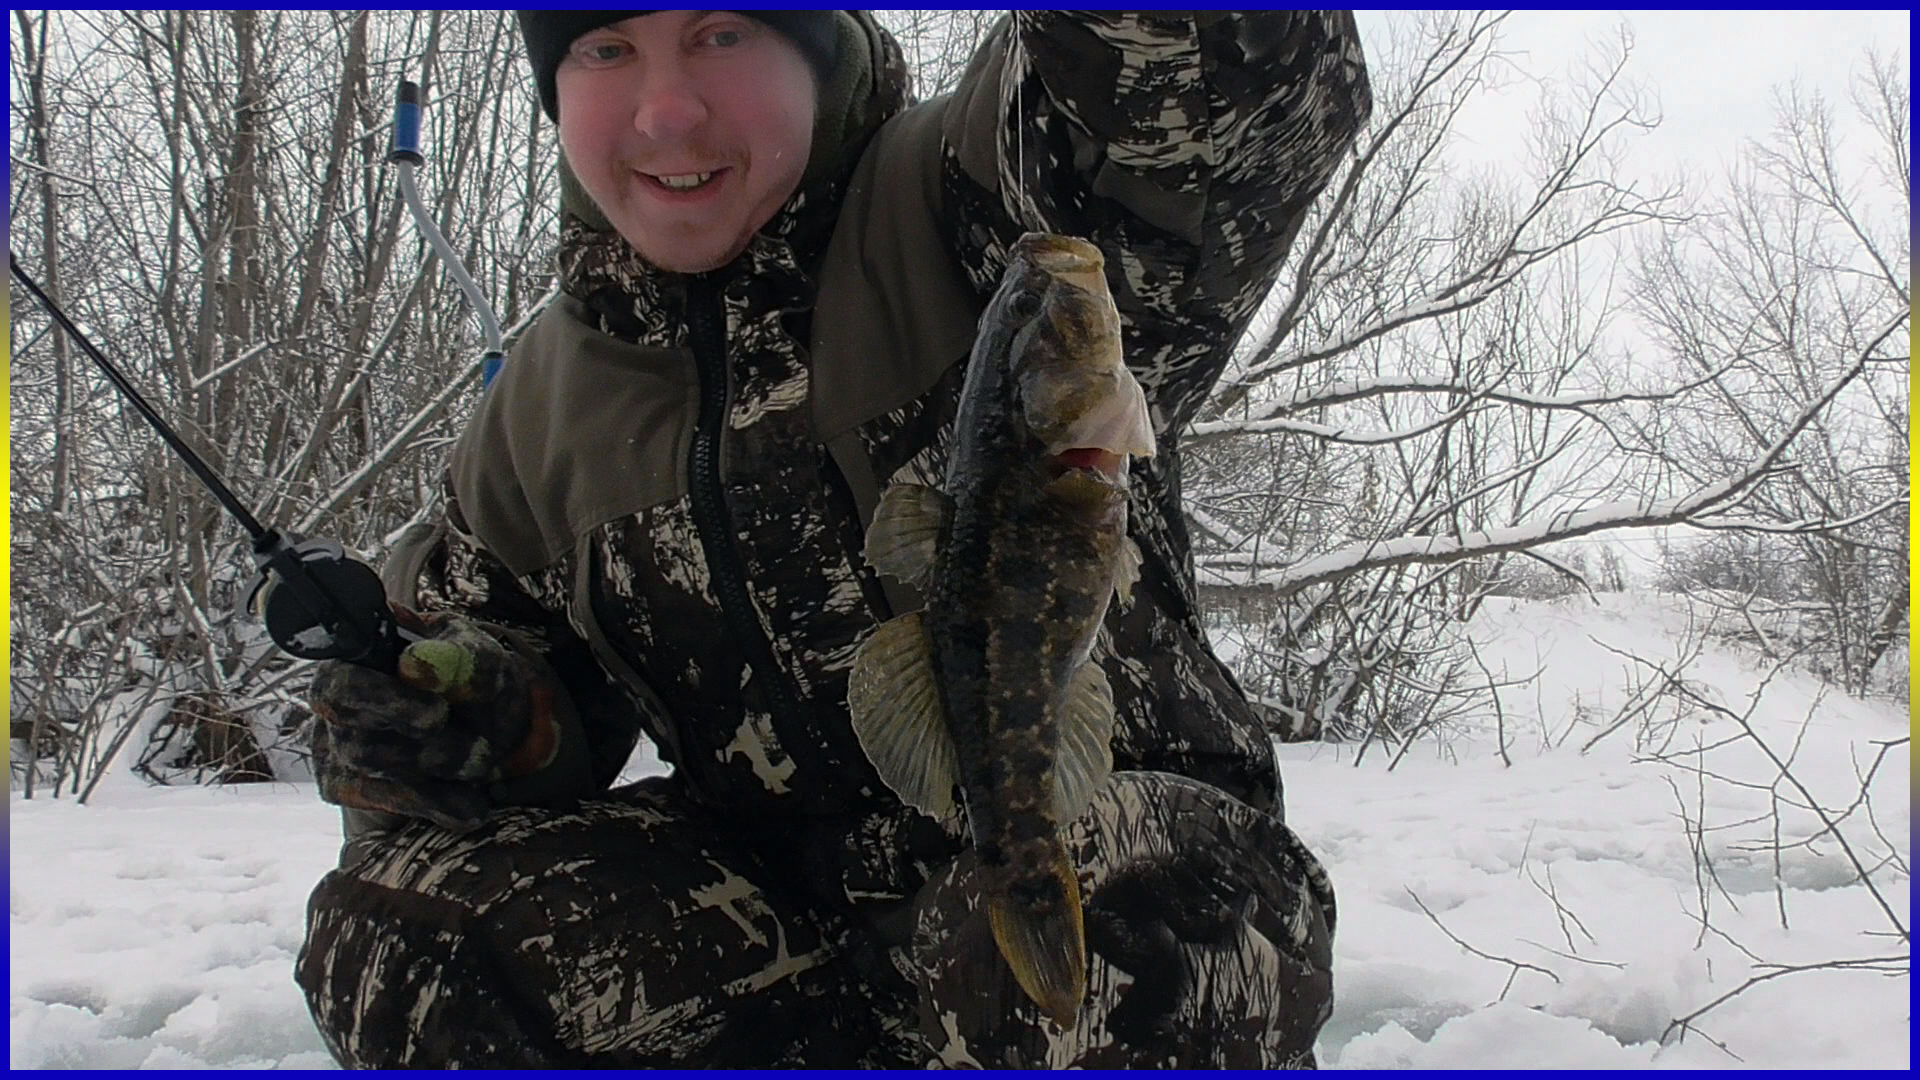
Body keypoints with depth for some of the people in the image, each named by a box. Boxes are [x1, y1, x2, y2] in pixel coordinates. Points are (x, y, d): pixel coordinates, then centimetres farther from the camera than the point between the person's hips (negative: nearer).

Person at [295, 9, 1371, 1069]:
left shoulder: (956, 212, -13)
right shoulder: (545, 398, 6)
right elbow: (484, 629, 16)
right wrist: (460, 710, -8)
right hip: (793, 887, 6)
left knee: (1109, 969, -39)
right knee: (395, 930, -12)